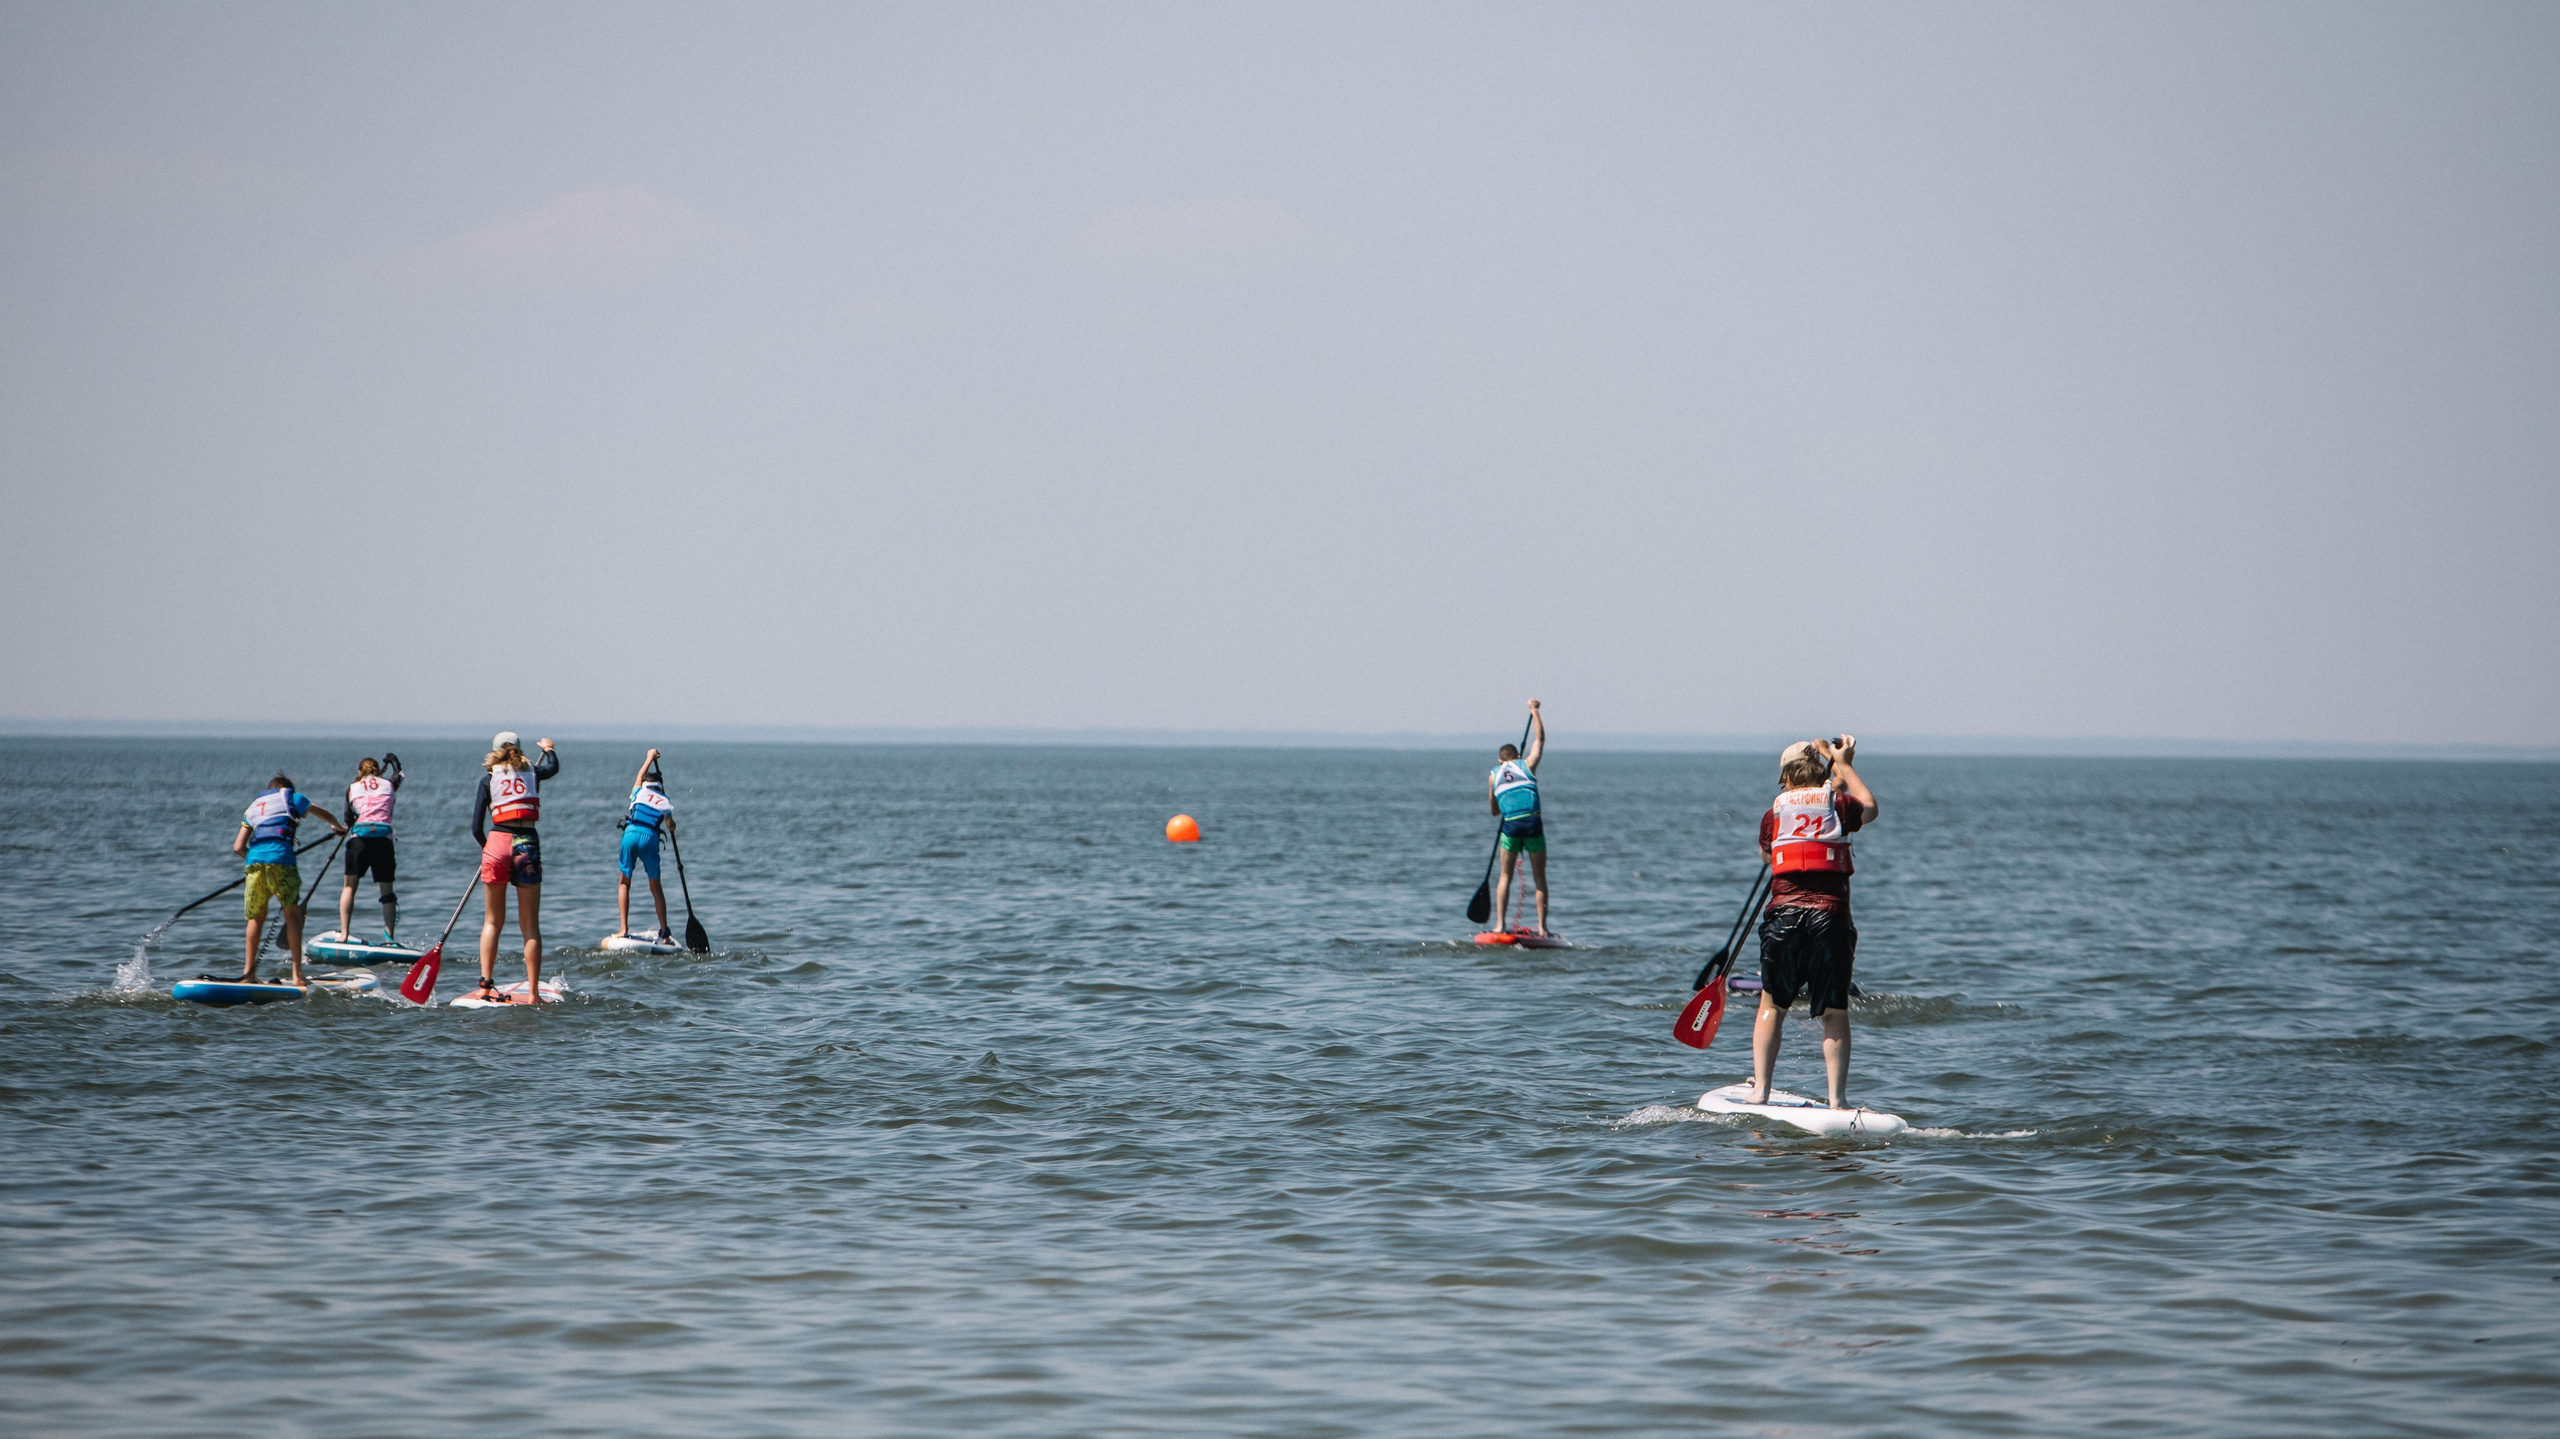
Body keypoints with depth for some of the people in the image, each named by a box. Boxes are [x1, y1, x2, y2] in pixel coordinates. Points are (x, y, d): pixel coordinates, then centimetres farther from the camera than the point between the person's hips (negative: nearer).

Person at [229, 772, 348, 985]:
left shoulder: (254, 805, 29)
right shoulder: (291, 796, 20)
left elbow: (238, 847, 19)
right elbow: (326, 815, 36)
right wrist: (339, 827, 57)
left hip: (254, 859, 3)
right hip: (280, 857, -3)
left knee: (257, 917, 16)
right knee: (292, 913, 3)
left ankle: (248, 971, 19)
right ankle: (297, 974, -3)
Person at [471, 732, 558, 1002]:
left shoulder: (489, 779, 6)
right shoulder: (532, 773, 11)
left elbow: (476, 827, 3)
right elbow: (553, 766, 37)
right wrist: (548, 748, 58)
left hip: (498, 843, 0)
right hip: (527, 845, 0)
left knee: (493, 921, 14)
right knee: (530, 926, 3)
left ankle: (486, 983, 5)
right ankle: (533, 993, -2)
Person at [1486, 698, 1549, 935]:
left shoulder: (1493, 775, 17)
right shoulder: (1527, 764, 12)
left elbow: (1494, 810, 23)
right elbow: (1539, 738, 26)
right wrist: (1534, 710, 37)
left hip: (1510, 825, 1)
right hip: (1533, 822, -1)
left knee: (1505, 876, 12)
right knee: (1539, 876, 7)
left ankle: (1501, 923, 1)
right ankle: (1542, 925, 2)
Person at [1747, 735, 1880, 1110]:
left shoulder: (1774, 813, 7)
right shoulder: (1838, 804, 4)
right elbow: (1870, 807, 29)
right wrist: (1844, 765, 39)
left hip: (1784, 913, 1)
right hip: (1830, 917, -1)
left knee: (1772, 1006, 14)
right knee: (1835, 1012, 5)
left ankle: (1759, 1091, 11)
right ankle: (1837, 1099, 2)